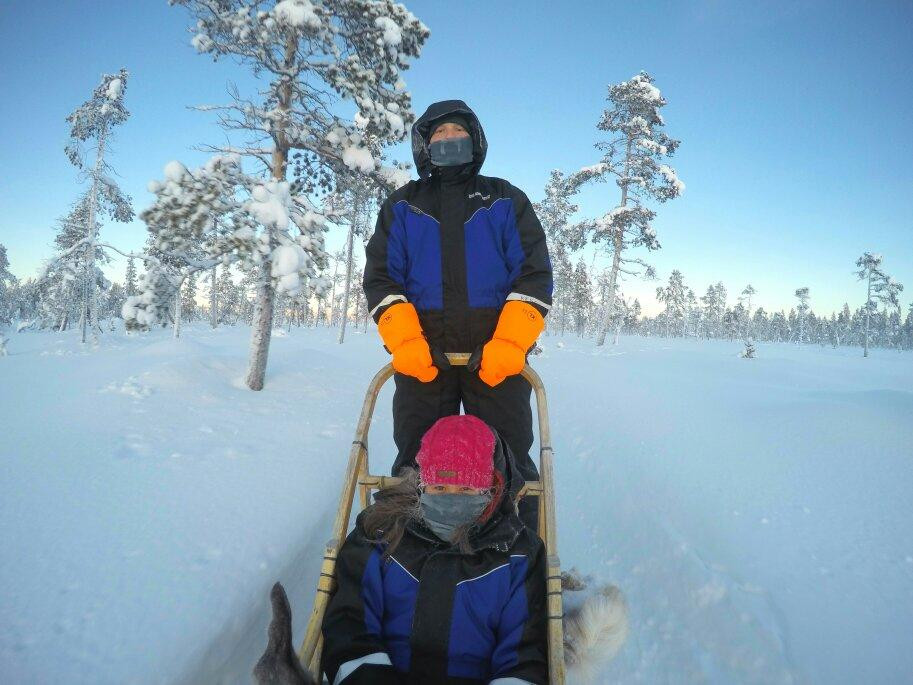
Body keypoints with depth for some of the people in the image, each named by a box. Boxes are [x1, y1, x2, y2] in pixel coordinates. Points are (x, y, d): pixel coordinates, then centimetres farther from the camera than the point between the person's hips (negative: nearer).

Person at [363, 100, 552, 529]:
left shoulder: (506, 200, 14)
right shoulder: (402, 206, 17)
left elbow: (534, 274, 4)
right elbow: (381, 277, 7)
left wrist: (510, 342, -13)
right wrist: (405, 341, -11)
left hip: (498, 358, -1)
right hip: (421, 357, 1)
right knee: (415, 464, 6)